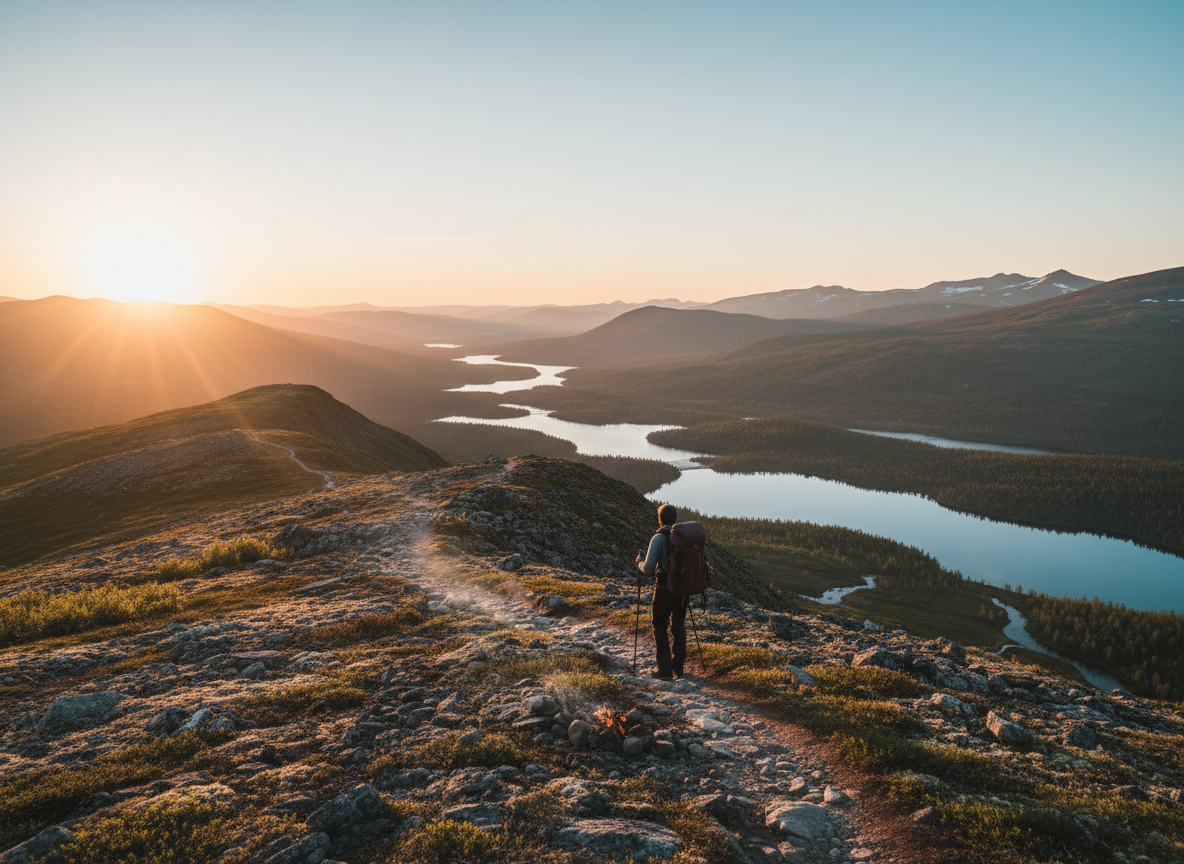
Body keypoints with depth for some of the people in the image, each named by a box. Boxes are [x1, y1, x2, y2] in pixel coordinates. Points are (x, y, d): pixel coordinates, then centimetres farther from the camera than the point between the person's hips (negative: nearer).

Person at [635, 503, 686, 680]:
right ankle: (678, 666, 22)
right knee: (678, 627, 17)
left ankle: (665, 669, 7)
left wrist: (639, 563, 7)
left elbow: (648, 568, -14)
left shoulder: (658, 539, -13)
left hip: (664, 590, -5)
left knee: (660, 628, 7)